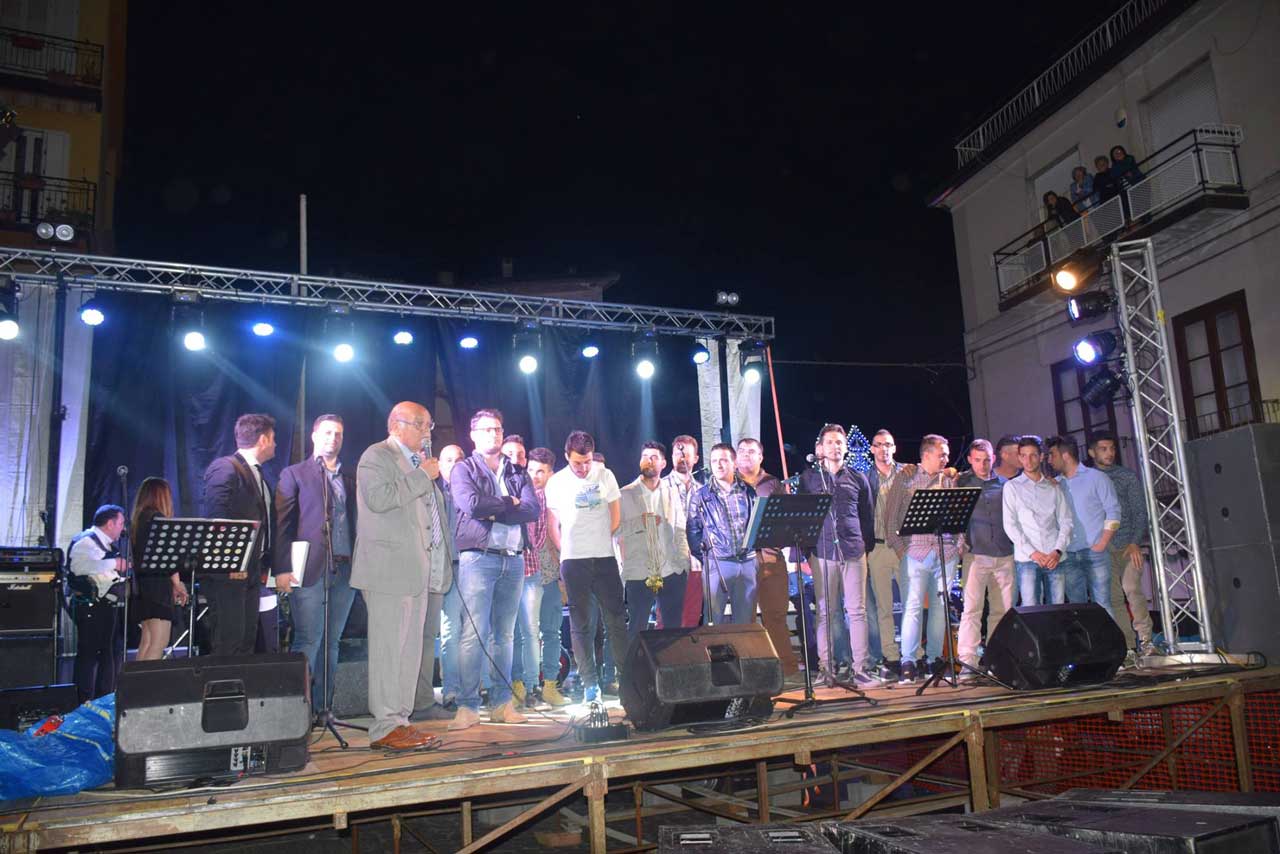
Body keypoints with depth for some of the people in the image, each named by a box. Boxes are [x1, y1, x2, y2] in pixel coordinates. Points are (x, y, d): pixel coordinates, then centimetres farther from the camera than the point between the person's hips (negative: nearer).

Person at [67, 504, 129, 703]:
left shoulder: (109, 544, 19)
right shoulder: (86, 541, -11)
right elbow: (79, 565, -31)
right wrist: (114, 563, -28)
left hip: (108, 605, 10)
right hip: (91, 606, -10)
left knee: (114, 651, 13)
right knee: (89, 653, -5)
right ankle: (86, 703, 1)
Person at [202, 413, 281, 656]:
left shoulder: (258, 474, 18)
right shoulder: (224, 469, -10)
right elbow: (215, 517, -18)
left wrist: (269, 566, 15)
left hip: (252, 571, 9)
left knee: (247, 640, 10)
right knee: (229, 641, -8)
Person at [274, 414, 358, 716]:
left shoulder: (350, 478, 17)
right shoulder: (294, 474, 5)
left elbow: (358, 521, 14)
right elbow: (282, 524, -1)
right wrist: (283, 569, -9)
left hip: (345, 571, 4)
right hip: (311, 569, -4)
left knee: (331, 643, 9)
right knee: (308, 642, -6)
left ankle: (324, 706, 16)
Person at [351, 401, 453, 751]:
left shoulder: (418, 463, 22)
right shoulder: (377, 456, -4)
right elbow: (379, 499, -21)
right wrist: (423, 476, -14)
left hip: (417, 571, 9)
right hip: (389, 570, -9)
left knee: (411, 650, 9)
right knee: (389, 649, -8)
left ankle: (400, 720, 16)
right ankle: (384, 727, -3)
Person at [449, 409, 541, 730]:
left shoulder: (517, 473, 16)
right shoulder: (464, 469, 6)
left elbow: (533, 510, 0)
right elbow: (471, 504, -14)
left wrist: (493, 510, -8)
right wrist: (510, 502, -4)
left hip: (513, 558, 4)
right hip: (478, 556, -4)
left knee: (505, 634, 7)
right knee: (474, 633, -10)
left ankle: (502, 703, 13)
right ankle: (467, 706, -5)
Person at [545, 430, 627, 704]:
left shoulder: (605, 476, 4)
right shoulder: (556, 482, 1)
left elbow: (616, 516, 11)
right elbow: (552, 524, 6)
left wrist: (600, 541, 7)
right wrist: (566, 550, 0)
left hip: (605, 558, 1)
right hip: (573, 560, -1)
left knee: (616, 619, 3)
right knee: (581, 624, 3)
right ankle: (590, 683, 8)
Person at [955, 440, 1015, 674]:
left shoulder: (1004, 484, 12)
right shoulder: (962, 482, 5)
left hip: (1004, 555, 3)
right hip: (976, 554, -3)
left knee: (1002, 609, 6)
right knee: (972, 608, -8)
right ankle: (967, 661, -7)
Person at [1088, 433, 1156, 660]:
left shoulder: (1128, 476, 6)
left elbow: (1140, 511, 2)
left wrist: (1135, 542, -9)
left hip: (1128, 544, -1)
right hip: (1102, 547, 2)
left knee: (1132, 589, -14)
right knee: (1113, 596, 0)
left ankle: (1145, 639, -3)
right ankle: (1126, 646, 6)